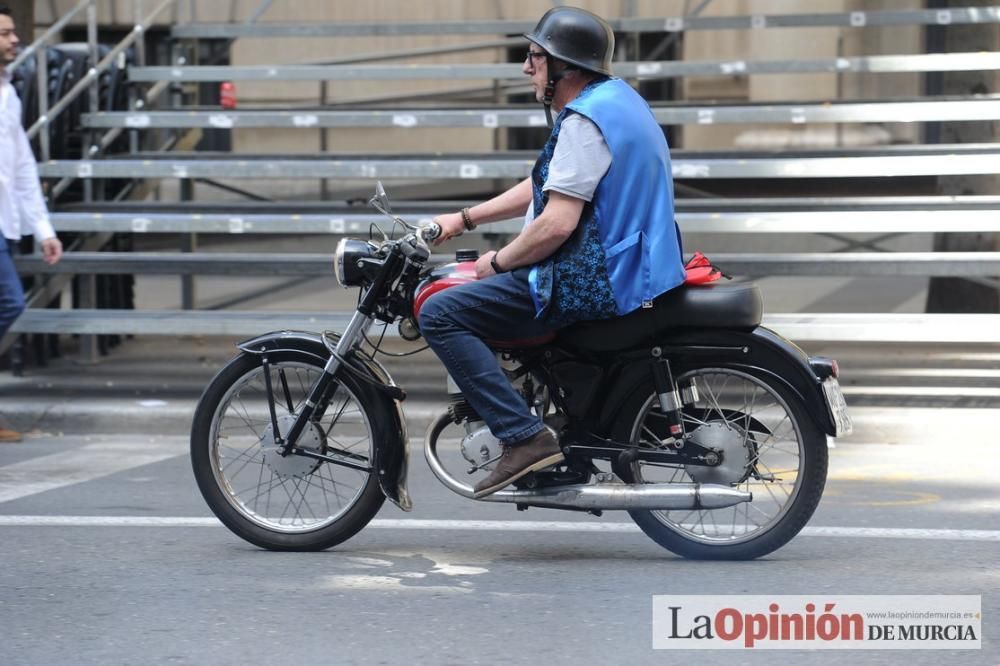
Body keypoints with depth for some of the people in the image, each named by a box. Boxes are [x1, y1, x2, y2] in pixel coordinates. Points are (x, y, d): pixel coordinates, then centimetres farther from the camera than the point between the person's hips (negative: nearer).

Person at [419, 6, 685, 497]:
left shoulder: (584, 120, -18)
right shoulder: (615, 97, 15)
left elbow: (556, 224, -23)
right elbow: (546, 186, 23)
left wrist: (497, 262, -8)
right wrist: (465, 219, 21)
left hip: (596, 283, -11)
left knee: (440, 313, -13)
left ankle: (525, 438, -20)